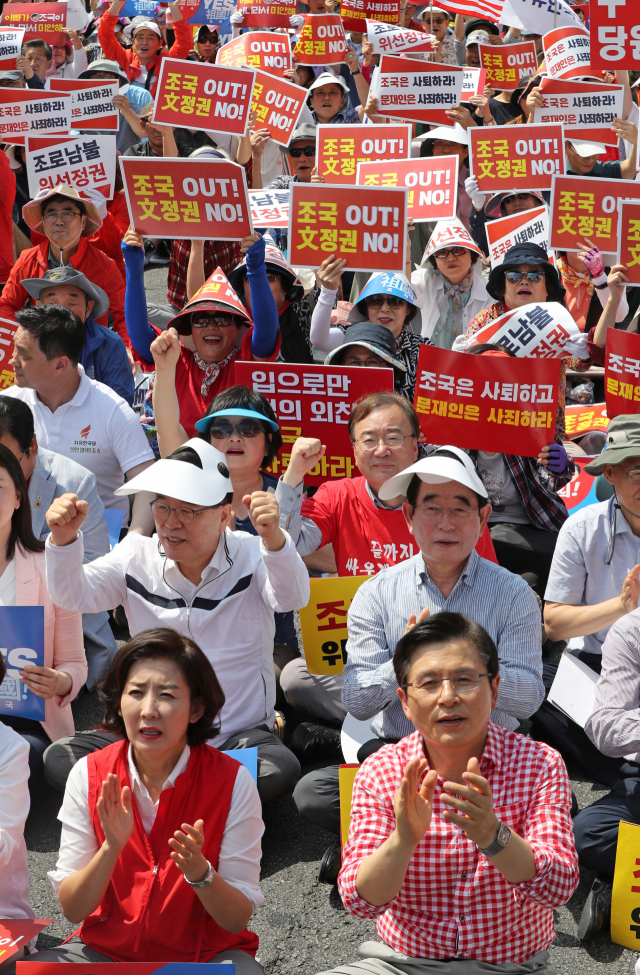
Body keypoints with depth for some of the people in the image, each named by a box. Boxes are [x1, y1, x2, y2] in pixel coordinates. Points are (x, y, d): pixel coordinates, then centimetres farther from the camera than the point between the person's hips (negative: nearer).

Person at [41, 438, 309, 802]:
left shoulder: (250, 557, -6)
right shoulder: (137, 557, 3)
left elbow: (292, 598, -25)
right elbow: (78, 595, -8)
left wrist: (273, 538, -46)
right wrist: (64, 540, -28)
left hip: (241, 735, -1)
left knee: (281, 769, -34)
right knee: (60, 759, -20)